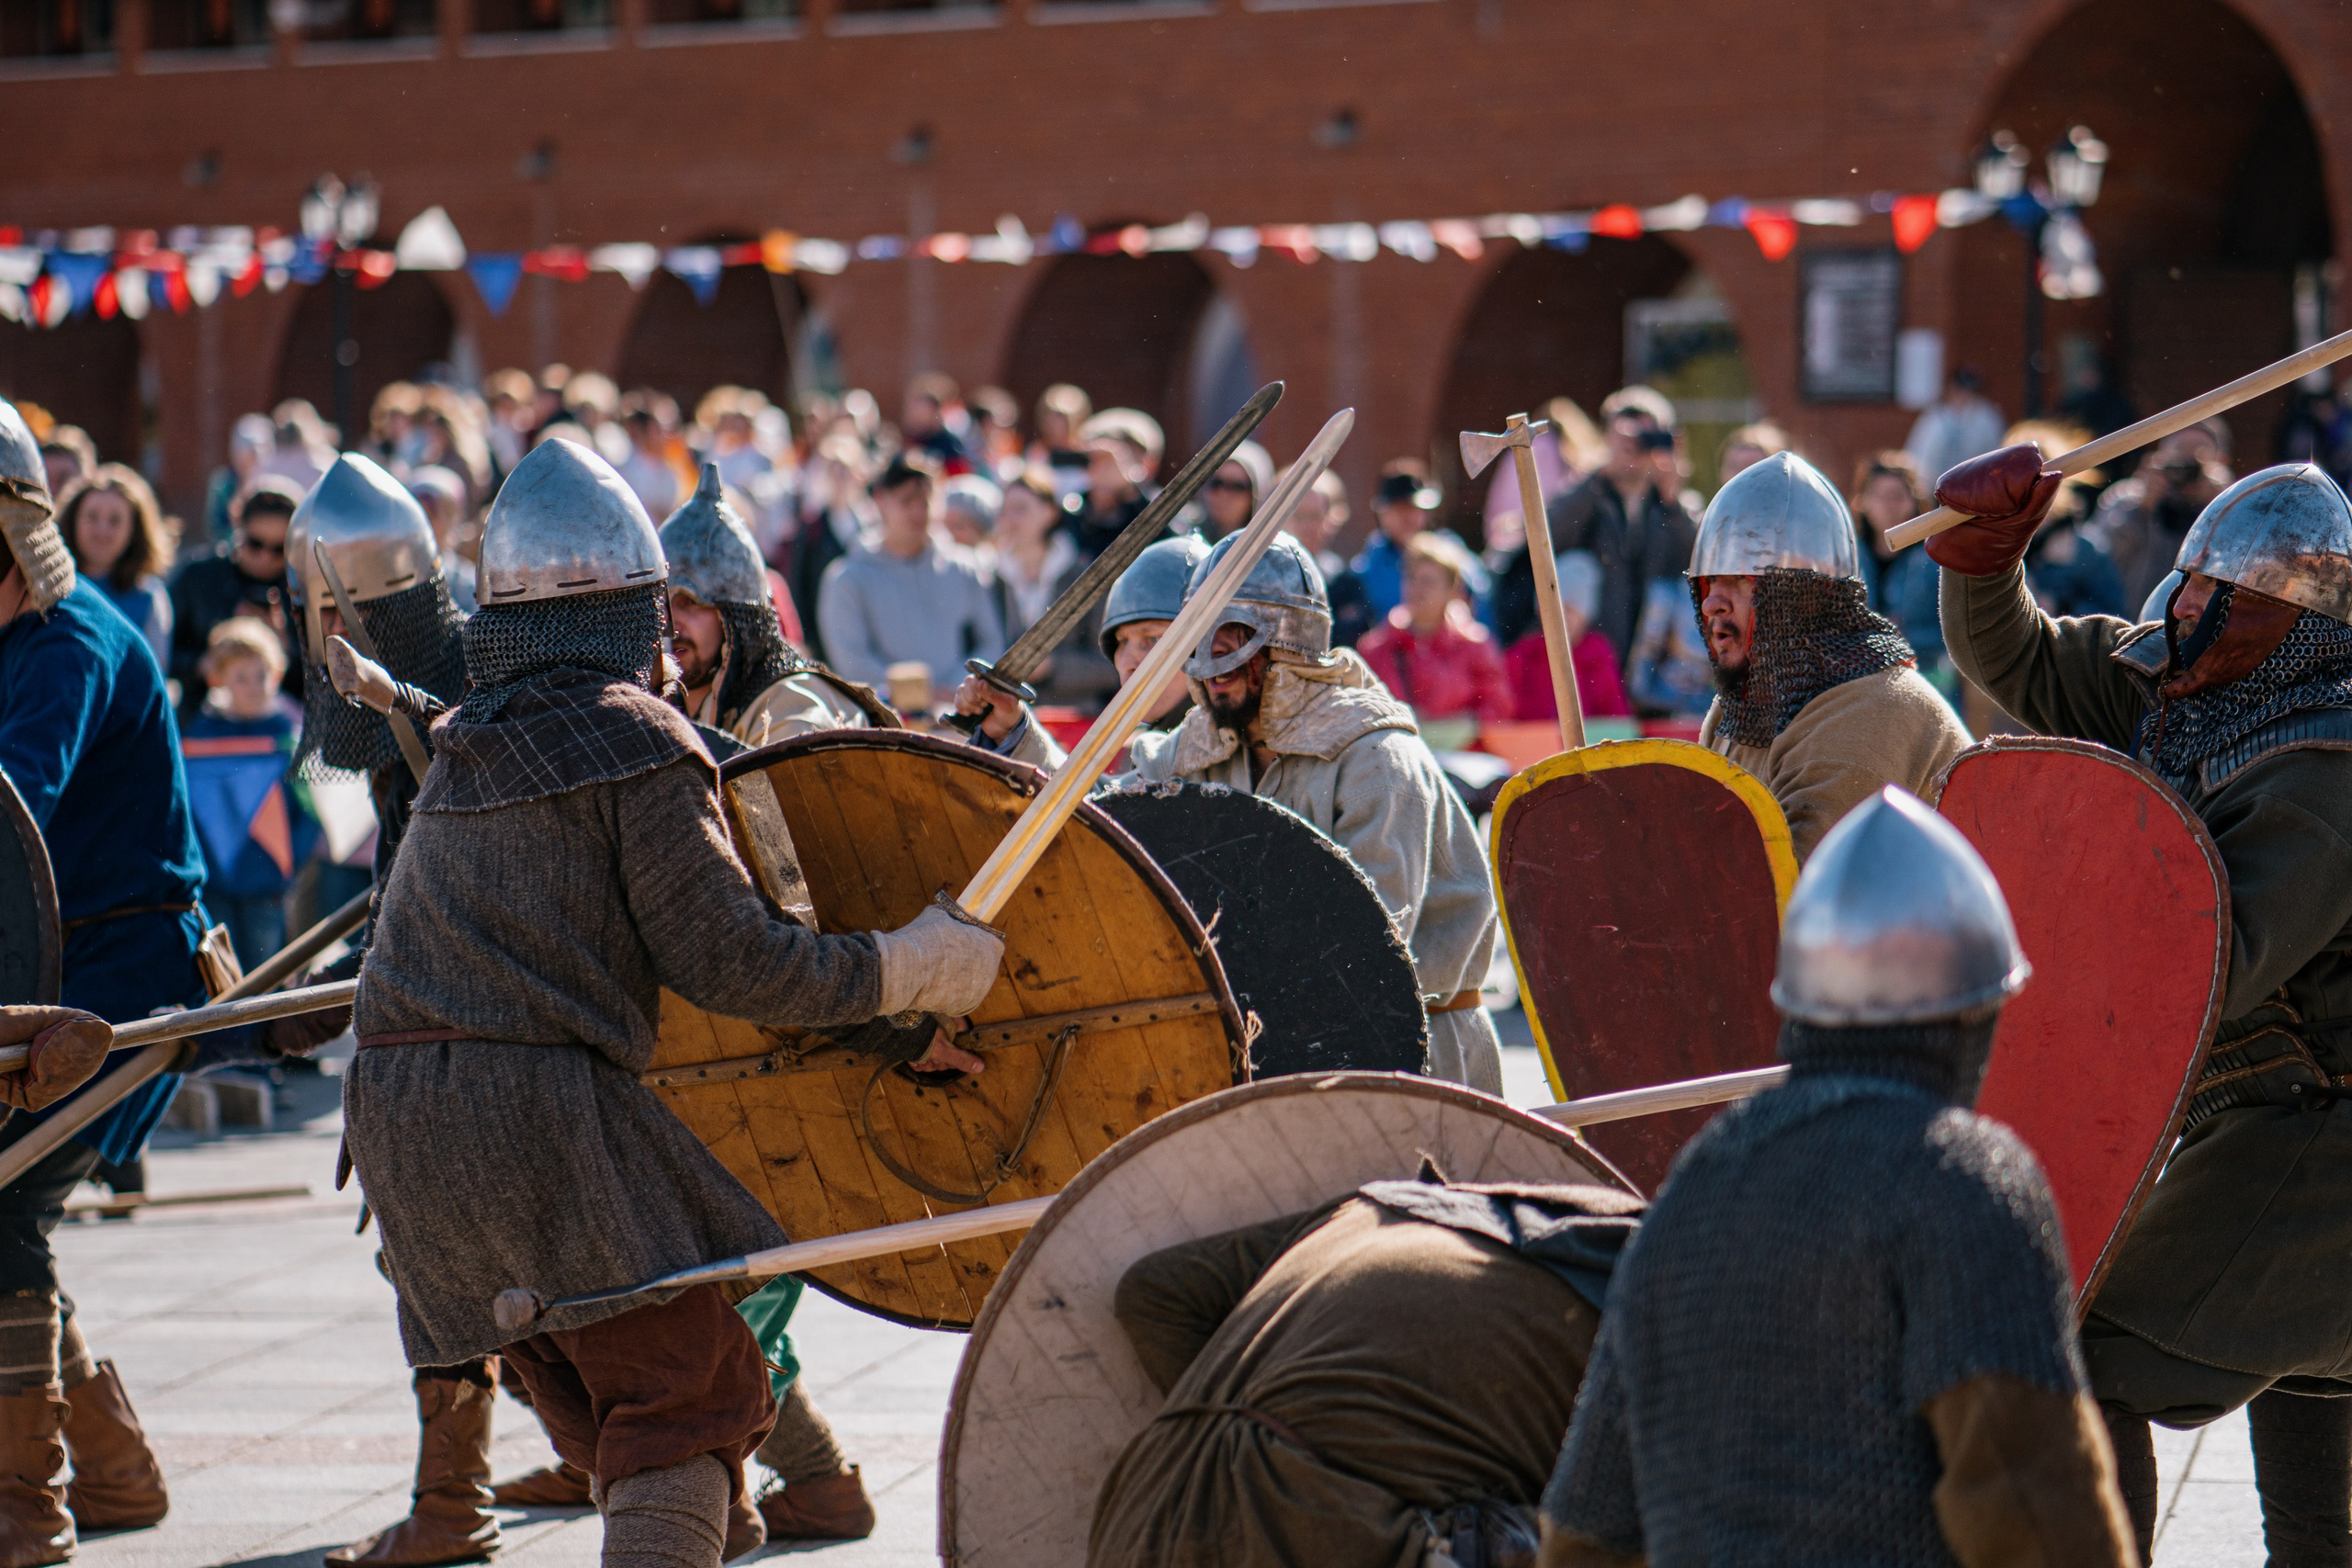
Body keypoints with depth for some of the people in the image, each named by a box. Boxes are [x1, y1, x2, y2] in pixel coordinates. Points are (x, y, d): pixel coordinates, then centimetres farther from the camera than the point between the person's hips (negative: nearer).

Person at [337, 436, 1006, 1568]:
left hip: (398, 1112, 8)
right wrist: (903, 971, 0)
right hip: (542, 1102, -8)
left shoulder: (467, 741, 19)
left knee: (587, 1386, 20)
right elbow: (722, 959, -10)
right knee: (688, 1392, -5)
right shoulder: (634, 738, -5)